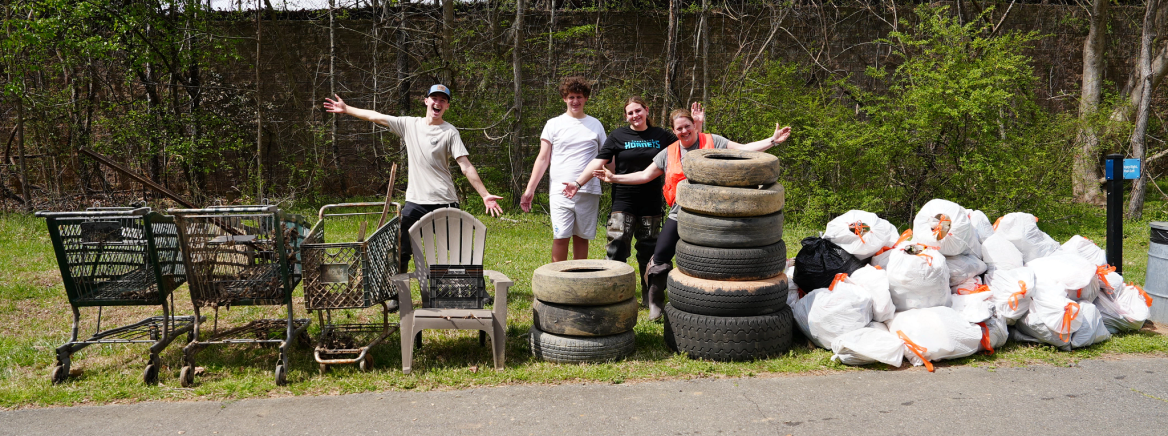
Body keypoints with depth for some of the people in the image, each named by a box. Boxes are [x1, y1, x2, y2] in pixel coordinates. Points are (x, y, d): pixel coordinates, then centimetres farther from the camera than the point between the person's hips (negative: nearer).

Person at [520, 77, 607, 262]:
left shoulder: (595, 125, 12)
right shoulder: (554, 124, 8)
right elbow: (543, 159, 7)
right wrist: (530, 189, 0)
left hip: (589, 191, 2)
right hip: (560, 191, -1)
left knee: (582, 237, 6)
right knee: (560, 237, -9)